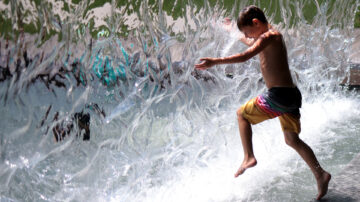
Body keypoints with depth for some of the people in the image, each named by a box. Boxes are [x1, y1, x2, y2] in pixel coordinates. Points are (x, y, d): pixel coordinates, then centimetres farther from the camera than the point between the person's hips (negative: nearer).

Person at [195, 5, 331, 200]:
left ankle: (249, 157, 5)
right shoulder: (271, 35, 18)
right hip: (292, 95, 9)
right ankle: (320, 174, 7)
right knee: (292, 140, 15)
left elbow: (245, 56, -25)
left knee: (242, 113, 11)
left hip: (278, 96, -9)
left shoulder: (268, 37, -11)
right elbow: (251, 43, 40)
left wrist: (215, 61, -24)